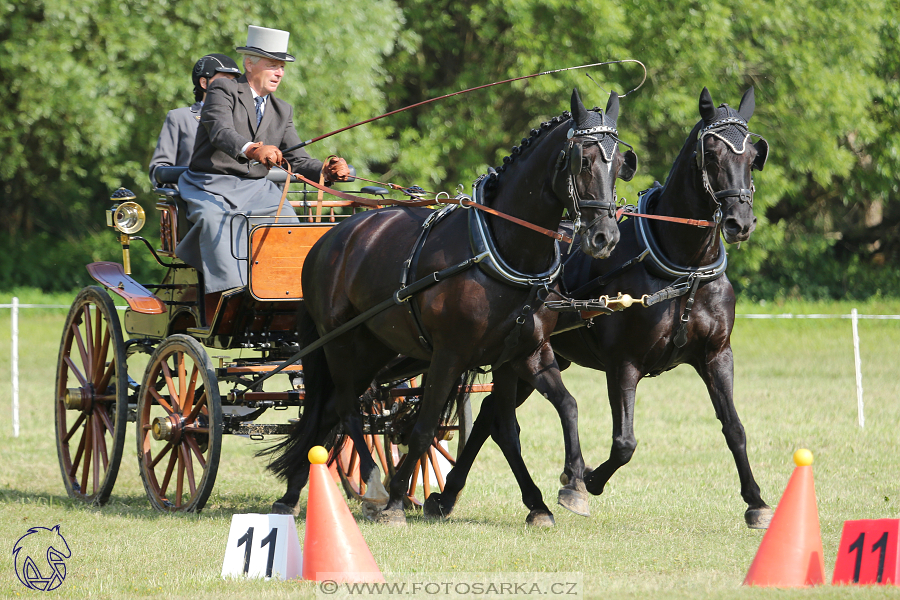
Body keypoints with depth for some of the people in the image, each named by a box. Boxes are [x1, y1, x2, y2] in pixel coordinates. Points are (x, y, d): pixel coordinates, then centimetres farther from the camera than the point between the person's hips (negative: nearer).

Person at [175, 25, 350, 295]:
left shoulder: (282, 111, 17)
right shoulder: (223, 91, -2)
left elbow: (297, 159, 10)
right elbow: (221, 132, -22)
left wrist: (327, 170, -13)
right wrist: (252, 149, -44)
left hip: (256, 189, 5)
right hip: (211, 185, -5)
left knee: (286, 219, -24)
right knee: (217, 221, -35)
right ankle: (229, 291, -45)